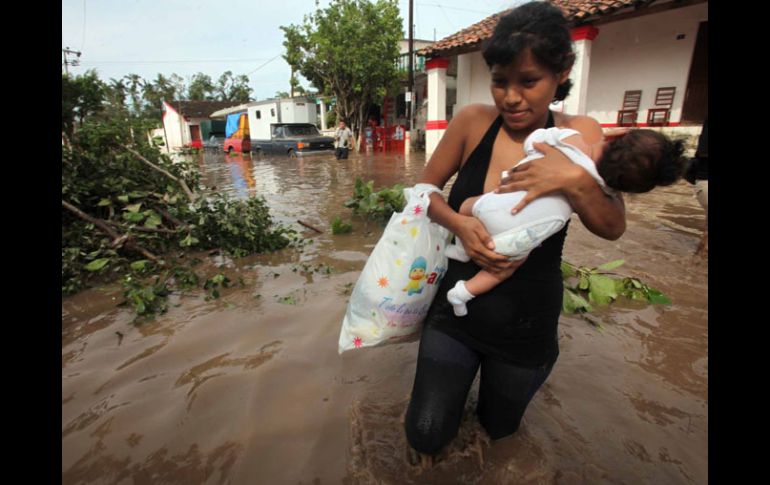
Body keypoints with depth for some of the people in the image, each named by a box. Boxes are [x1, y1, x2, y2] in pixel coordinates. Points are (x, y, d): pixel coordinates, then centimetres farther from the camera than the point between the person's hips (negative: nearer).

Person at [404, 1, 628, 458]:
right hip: (456, 306, 0)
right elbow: (425, 189, -3)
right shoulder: (472, 121, -12)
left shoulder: (579, 133, -8)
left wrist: (575, 179, -28)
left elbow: (613, 227, -8)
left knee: (499, 428, 26)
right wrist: (459, 224, -24)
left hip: (526, 321, 1)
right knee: (426, 436, 6)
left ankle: (539, 361, 54)